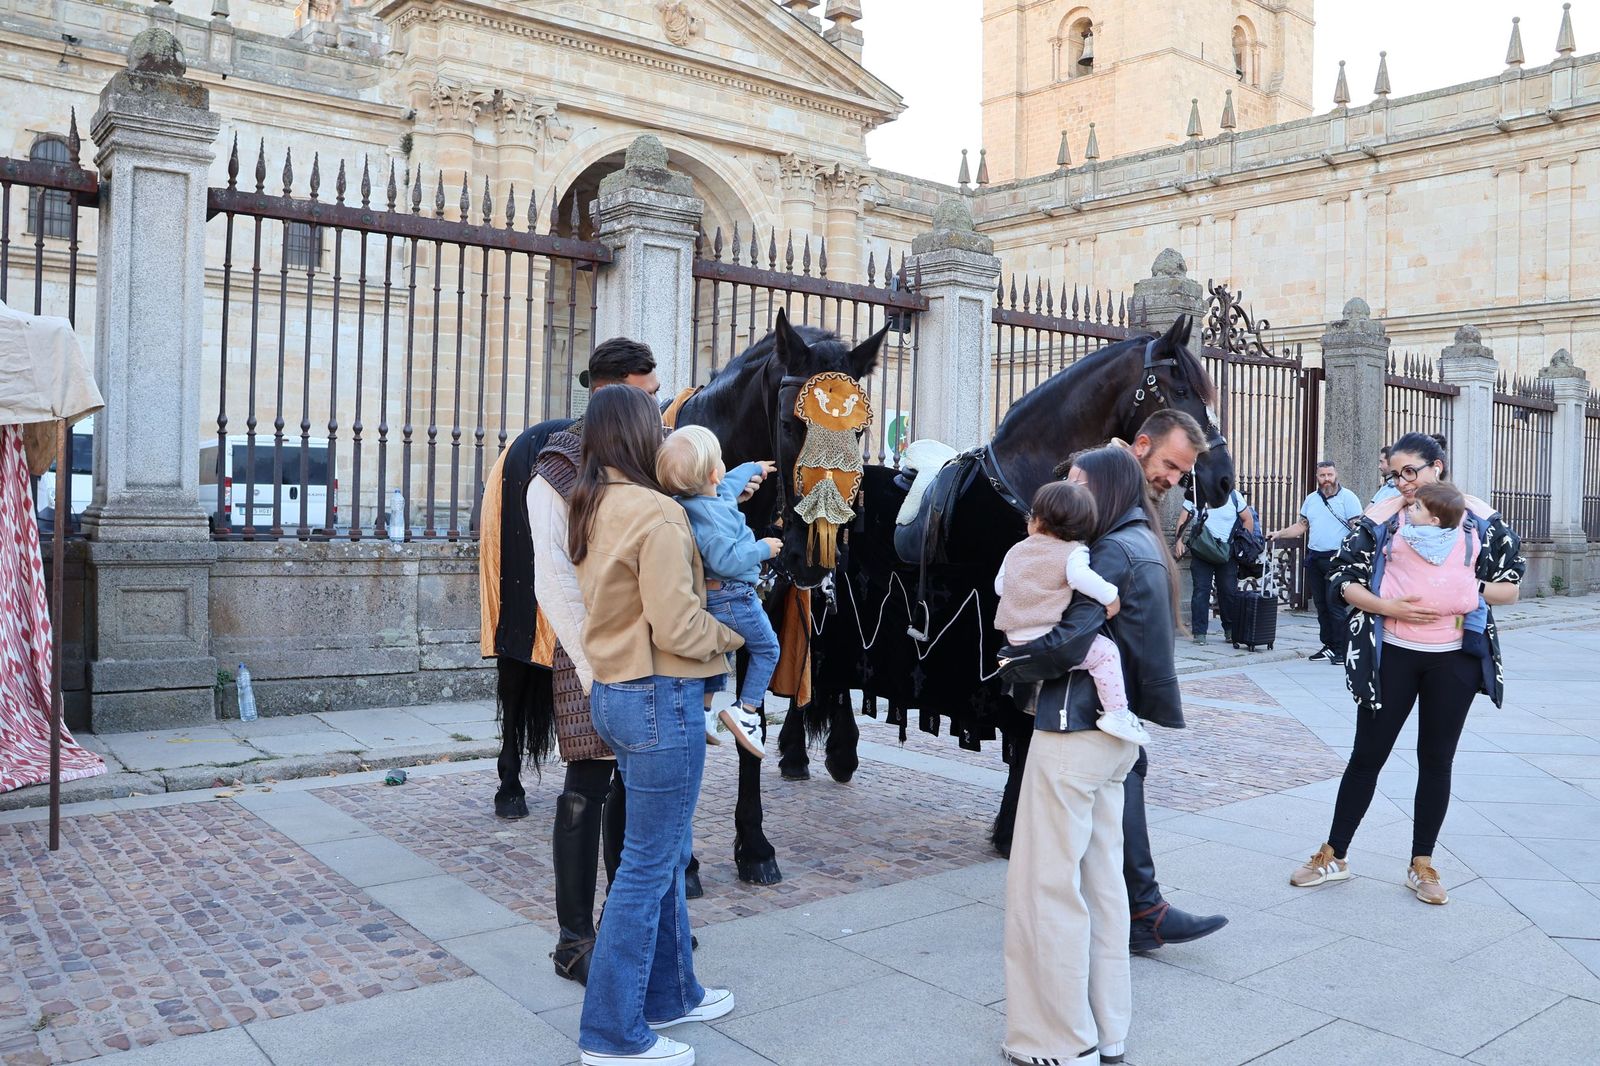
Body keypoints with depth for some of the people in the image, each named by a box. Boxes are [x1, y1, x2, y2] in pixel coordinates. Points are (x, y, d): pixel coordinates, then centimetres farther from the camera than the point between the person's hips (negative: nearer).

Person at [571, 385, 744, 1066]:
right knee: (648, 864, 2)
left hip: (614, 693, 9)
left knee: (665, 854, 21)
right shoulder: (656, 513, -18)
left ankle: (671, 994, 35)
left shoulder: (592, 511, 9)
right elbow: (678, 628, -21)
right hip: (661, 699, -9)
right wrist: (730, 635, -2)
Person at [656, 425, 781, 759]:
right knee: (767, 649, 9)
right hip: (733, 597, -9)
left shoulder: (706, 496, 1)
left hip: (708, 594, 9)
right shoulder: (712, 515, -29)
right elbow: (727, 559, -36)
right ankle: (747, 711, 9)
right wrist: (762, 548, -21)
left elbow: (728, 483, 23)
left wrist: (753, 468, 39)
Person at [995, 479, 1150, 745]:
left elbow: (999, 586, 20)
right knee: (1105, 651, -5)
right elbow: (1080, 576, -25)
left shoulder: (1016, 550, 14)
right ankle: (1116, 714, -12)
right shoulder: (1073, 552, -5)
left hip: (1015, 639, 7)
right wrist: (1111, 596, -15)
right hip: (1048, 640, -7)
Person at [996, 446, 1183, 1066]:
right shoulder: (1144, 547, 14)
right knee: (1100, 879, 15)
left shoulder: (1113, 552, -15)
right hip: (1116, 732, 10)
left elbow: (1068, 643, -22)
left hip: (1074, 731, -10)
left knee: (1049, 883, 0)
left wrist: (1011, 662, -5)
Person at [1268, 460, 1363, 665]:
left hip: (1336, 558, -6)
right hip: (1314, 557, 6)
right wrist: (1279, 534, 7)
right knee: (1320, 604, 9)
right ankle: (1329, 646, 18)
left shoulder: (1348, 497, -4)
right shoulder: (1311, 498, 14)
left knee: (1335, 604, -10)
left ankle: (1342, 650, -3)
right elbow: (1301, 525, 20)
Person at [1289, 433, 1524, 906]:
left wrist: (1466, 593, -11)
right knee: (1367, 756, 5)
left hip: (1456, 657, 1)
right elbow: (1345, 579, 0)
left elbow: (1511, 585, 6)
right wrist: (1388, 606, -16)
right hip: (1391, 654, -1)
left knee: (1436, 760, 10)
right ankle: (1334, 856, 16)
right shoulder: (1381, 517, 0)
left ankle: (1422, 864, 23)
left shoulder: (1481, 519, 3)